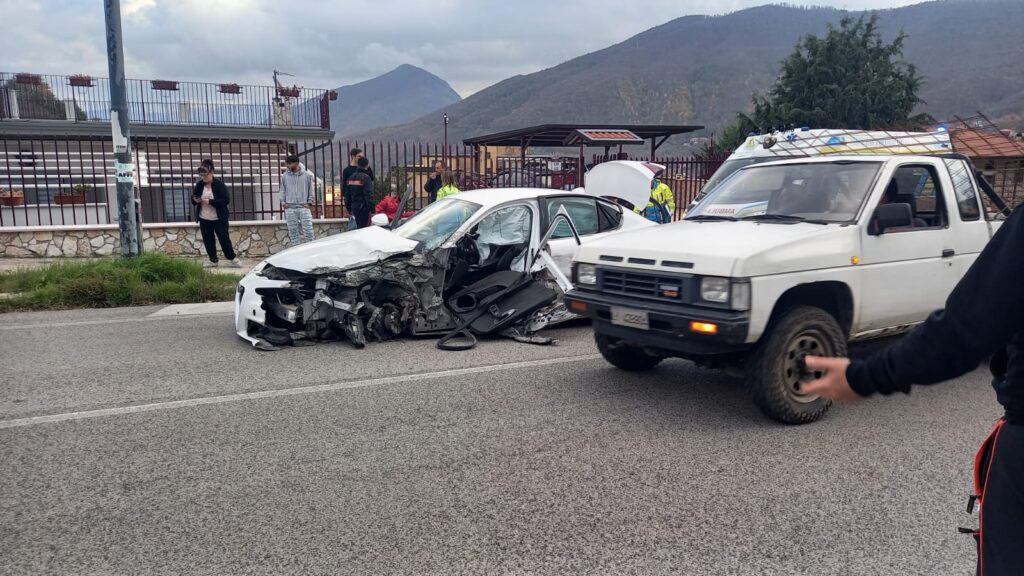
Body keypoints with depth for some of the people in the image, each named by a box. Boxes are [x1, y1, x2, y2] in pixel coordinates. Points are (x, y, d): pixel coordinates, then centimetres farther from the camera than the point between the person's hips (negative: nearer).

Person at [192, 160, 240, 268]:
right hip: (204, 219, 5)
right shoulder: (199, 184, 3)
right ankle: (213, 260, 21)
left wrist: (210, 201, -25)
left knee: (224, 238, 0)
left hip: (219, 218, -5)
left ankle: (232, 259, 13)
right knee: (208, 240, 9)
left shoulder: (219, 184, -12)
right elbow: (193, 199, 14)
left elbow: (226, 200, -18)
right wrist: (195, 200, -11)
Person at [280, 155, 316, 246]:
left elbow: (311, 189, 6)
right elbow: (283, 190, 13)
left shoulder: (307, 175, 0)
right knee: (293, 231, 4)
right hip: (290, 208, 2)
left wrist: (310, 202, -1)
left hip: (304, 207, -2)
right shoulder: (284, 176, 6)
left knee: (308, 230, -6)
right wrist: (283, 202, 3)